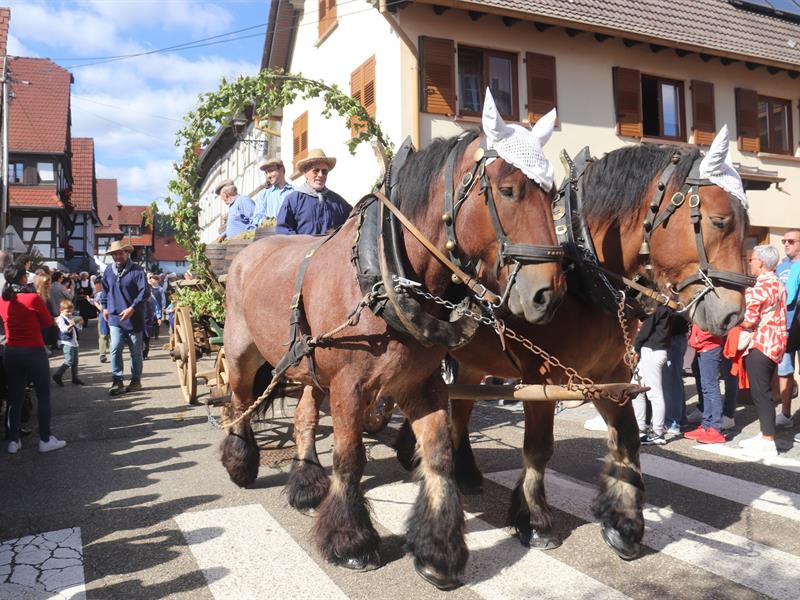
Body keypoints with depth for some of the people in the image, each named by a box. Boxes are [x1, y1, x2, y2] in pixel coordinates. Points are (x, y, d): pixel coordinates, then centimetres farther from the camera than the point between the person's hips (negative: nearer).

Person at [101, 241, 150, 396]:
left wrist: (132, 309, -20)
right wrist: (105, 307, 16)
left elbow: (145, 292, -15)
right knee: (115, 349, -8)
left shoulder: (136, 270, -9)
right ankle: (117, 381, -3)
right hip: (115, 317, 3)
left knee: (135, 351, 8)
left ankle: (136, 380, 20)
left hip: (134, 318, -3)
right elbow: (105, 290, 21)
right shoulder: (108, 271, 6)